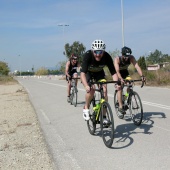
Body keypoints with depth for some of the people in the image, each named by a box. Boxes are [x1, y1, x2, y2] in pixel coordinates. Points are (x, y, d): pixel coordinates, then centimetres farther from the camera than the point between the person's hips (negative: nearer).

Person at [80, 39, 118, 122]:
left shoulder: (107, 57, -31)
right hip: (88, 73, -2)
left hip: (99, 72, 2)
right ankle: (86, 108, -3)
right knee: (91, 88, -28)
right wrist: (86, 86, -62)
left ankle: (103, 116, -2)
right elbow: (82, 73, -46)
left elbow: (113, 72, -31)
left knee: (104, 90, -14)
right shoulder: (87, 55, -38)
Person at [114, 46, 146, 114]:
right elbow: (117, 71, -45)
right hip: (117, 74, -3)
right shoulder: (117, 59, -34)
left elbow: (137, 67, -38)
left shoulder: (131, 58, -27)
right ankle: (120, 107, -17)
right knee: (119, 88, -19)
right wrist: (120, 79, -63)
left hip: (125, 72, 3)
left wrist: (142, 76, -53)